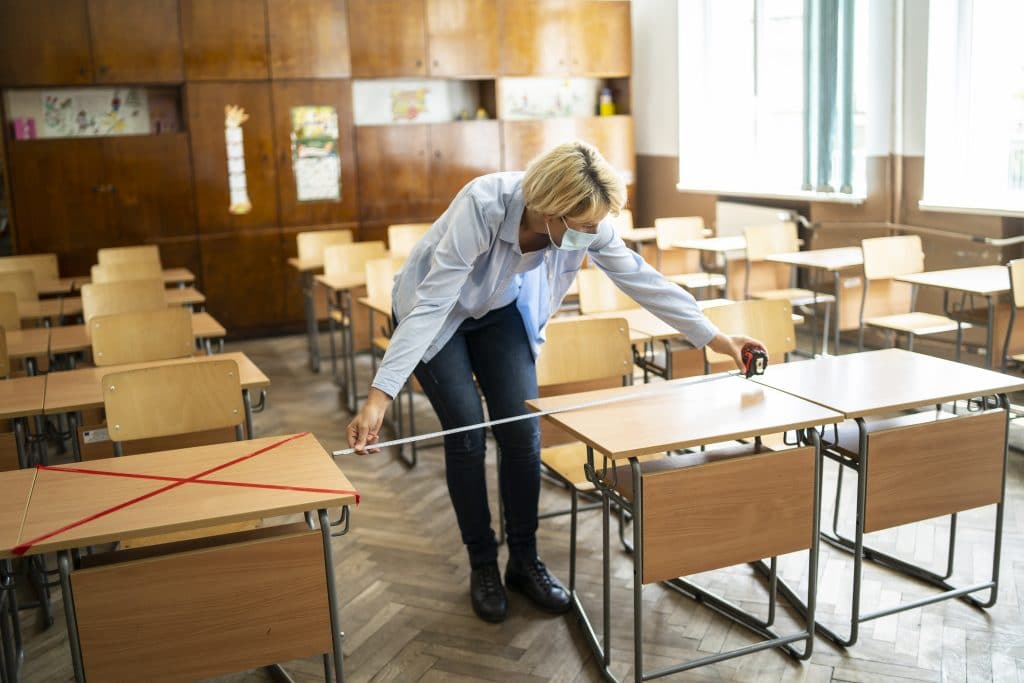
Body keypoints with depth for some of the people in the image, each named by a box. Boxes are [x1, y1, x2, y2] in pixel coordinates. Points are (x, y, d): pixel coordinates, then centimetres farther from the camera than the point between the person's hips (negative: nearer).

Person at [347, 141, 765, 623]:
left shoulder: (587, 222, -25)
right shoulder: (483, 205, -40)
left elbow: (642, 279, -14)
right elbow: (431, 304, -42)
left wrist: (717, 339, -10)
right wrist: (380, 395, -48)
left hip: (502, 311, 4)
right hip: (435, 312, -4)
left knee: (522, 431, -5)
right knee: (467, 434, -10)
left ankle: (524, 560, 13)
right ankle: (482, 565, 9)